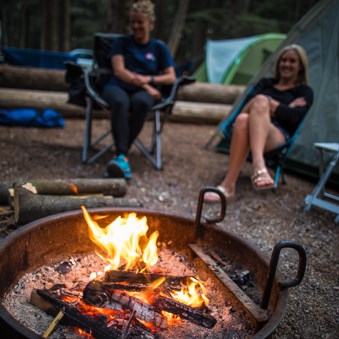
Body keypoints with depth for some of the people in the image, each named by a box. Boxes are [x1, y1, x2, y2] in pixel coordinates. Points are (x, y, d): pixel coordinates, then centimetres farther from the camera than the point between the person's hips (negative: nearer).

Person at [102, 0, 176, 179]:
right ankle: (122, 156, -48)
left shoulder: (159, 47, 15)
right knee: (120, 102, -39)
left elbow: (171, 77, 9)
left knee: (141, 102, -39)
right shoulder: (121, 42, 13)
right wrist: (144, 85, -13)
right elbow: (119, 71, -2)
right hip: (118, 87, 0)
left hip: (144, 91, 1)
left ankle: (120, 155, -37)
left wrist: (149, 80, -9)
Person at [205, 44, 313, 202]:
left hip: (278, 137, -2)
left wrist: (268, 103, -4)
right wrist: (281, 109, -2)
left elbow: (294, 117, -3)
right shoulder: (265, 83, 27)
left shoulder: (304, 92, 19)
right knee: (243, 120, -35)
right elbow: (249, 103, 5)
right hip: (251, 131, 3)